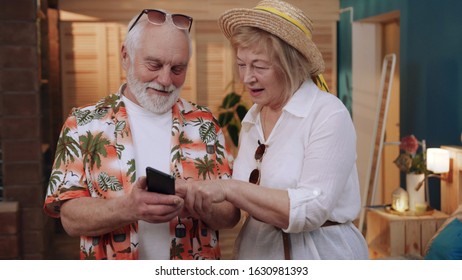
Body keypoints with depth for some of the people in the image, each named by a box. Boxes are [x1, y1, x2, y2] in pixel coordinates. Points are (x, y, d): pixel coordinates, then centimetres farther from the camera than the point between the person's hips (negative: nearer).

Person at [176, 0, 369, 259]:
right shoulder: (252, 118, 4)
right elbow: (253, 198, 4)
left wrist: (229, 189, -29)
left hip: (319, 257, -6)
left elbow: (311, 210, -25)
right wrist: (199, 193, -12)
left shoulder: (329, 115, -17)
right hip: (255, 253, 6)